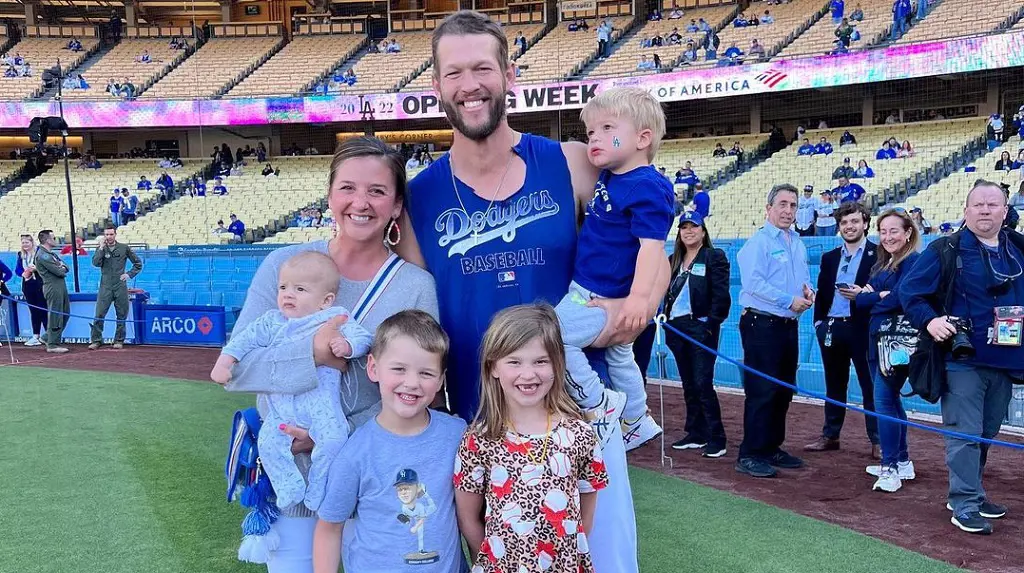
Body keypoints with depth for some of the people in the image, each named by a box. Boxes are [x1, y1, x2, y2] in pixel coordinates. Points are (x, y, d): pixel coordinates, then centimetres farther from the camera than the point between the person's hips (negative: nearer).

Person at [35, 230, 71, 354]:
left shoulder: (52, 254, 17)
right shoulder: (42, 256, -14)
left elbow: (65, 268, 14)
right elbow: (59, 272, -18)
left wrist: (62, 267, -7)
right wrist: (62, 269, 2)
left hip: (61, 286, 10)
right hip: (53, 287, -10)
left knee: (65, 313, 15)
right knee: (55, 315, -4)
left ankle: (49, 338, 25)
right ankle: (52, 345, 4)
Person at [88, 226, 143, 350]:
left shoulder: (124, 248, 4)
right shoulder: (101, 248, 6)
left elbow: (138, 263, 10)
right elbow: (95, 263, -10)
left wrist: (129, 274, 0)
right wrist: (101, 248, -13)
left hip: (120, 286, 0)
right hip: (105, 287, 0)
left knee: (121, 315, 4)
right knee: (99, 315, -4)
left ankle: (119, 340, 14)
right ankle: (96, 340, 4)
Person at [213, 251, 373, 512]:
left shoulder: (336, 319, 4)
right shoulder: (271, 321, 15)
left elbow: (363, 338, -1)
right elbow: (245, 339, 14)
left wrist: (346, 345, -22)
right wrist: (224, 363, 1)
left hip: (320, 400, -4)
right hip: (280, 406, 4)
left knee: (334, 439, -23)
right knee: (268, 443, -13)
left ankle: (317, 493, -6)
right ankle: (289, 489, 1)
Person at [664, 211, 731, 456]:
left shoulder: (714, 257, -2)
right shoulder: (673, 260, 16)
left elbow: (721, 295, -9)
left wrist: (711, 324, -14)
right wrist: (666, 321, 5)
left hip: (701, 327, -6)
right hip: (676, 327, 6)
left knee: (703, 384, -10)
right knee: (688, 385, 11)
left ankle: (716, 439, -3)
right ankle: (695, 434, 19)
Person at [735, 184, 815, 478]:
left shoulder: (798, 244, 16)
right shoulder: (758, 242, -10)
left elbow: (804, 278, 21)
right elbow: (754, 282, -20)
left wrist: (808, 292, -1)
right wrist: (789, 301, -20)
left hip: (788, 325, 9)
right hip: (762, 324, -8)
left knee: (784, 390, 13)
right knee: (761, 391, -8)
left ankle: (771, 448, 24)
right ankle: (749, 455, -2)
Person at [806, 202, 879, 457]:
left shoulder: (878, 254, -1)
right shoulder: (829, 258, 15)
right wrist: (818, 321, 7)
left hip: (861, 328, -5)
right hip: (831, 327, 5)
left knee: (870, 385, 0)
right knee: (834, 386, 13)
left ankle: (878, 440, 7)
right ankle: (830, 435, 22)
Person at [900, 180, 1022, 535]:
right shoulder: (945, 251, -5)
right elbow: (909, 290, -5)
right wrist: (929, 321, -18)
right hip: (962, 360, -5)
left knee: (987, 433, 16)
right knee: (965, 433, -5)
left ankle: (970, 492, 30)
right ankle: (965, 505, 2)